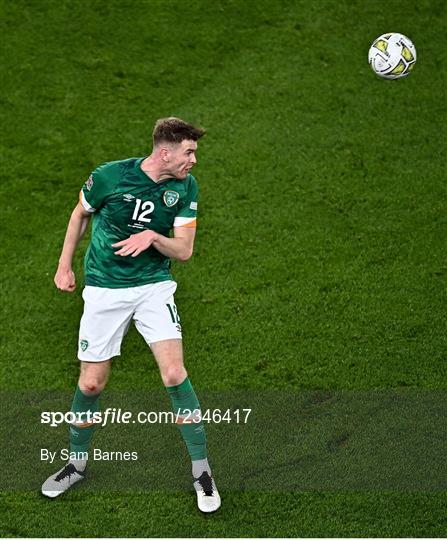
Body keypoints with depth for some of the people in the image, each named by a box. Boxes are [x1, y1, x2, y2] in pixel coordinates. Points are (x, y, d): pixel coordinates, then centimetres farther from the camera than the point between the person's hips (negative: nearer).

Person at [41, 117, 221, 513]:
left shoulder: (186, 187, -7)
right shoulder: (109, 176, -13)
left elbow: (184, 250, -6)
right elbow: (81, 214, 7)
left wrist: (152, 237, -26)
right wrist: (65, 266, 11)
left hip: (154, 286, 1)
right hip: (104, 289, 0)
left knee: (174, 374, -14)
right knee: (91, 383, 3)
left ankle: (201, 470, 2)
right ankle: (77, 464, 28)